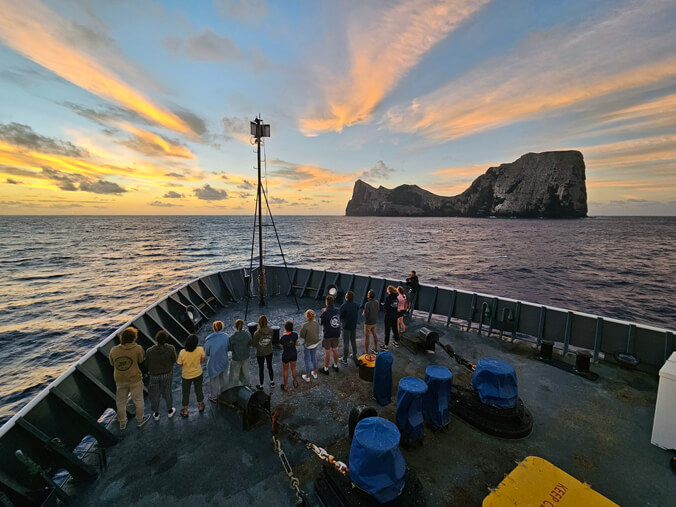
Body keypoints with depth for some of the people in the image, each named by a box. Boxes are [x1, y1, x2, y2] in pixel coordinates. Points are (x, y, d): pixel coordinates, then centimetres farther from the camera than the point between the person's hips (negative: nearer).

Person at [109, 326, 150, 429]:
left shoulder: (114, 350, -10)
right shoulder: (138, 348, -20)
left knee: (121, 401, 21)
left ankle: (122, 423, 38)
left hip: (120, 380, 3)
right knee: (138, 400, 16)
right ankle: (140, 420, 33)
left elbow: (112, 363, 3)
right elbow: (141, 361, -6)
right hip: (135, 379, -3)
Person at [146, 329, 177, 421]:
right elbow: (174, 360, -11)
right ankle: (170, 411, 38)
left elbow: (147, 365, -10)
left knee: (155, 395, 21)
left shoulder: (149, 351, -25)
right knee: (167, 392, 22)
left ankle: (156, 414, 38)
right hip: (168, 374, 1)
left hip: (154, 376, -1)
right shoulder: (170, 348, -26)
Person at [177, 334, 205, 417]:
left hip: (186, 376, -1)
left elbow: (180, 364, -14)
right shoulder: (200, 350, -28)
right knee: (199, 390, 26)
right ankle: (200, 406, 46)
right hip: (198, 374, 1)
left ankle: (185, 411, 40)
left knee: (185, 393, 23)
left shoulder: (182, 353, -31)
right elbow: (203, 360, -10)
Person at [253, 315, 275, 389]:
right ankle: (272, 382, 40)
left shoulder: (257, 333, -27)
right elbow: (271, 340, -3)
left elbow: (254, 344, -15)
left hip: (260, 353, -3)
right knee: (270, 366, 23)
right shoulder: (270, 330, -17)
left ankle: (261, 385, 33)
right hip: (269, 352, 3)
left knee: (261, 369, 16)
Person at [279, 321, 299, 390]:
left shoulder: (282, 338, -31)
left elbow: (281, 347, -10)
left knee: (285, 371, 20)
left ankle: (285, 386, 39)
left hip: (286, 355, -3)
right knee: (293, 368, 28)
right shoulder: (295, 334, -21)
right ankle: (295, 383, 47)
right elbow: (296, 343, -5)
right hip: (294, 354, 3)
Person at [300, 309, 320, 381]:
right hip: (316, 343, 5)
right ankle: (315, 373, 42)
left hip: (307, 345, -5)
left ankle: (307, 377, 31)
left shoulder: (305, 325, -29)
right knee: (314, 358, 26)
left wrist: (302, 327, -5)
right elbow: (317, 332, 1)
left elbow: (302, 336, -18)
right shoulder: (316, 323, -13)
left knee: (307, 360, 15)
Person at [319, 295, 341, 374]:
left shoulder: (325, 313, -24)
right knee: (335, 350, 20)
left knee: (327, 352, 8)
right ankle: (336, 366, 35)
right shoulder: (337, 310, -8)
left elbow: (320, 322, -9)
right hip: (336, 334, 5)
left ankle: (326, 369, 22)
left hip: (328, 335, -5)